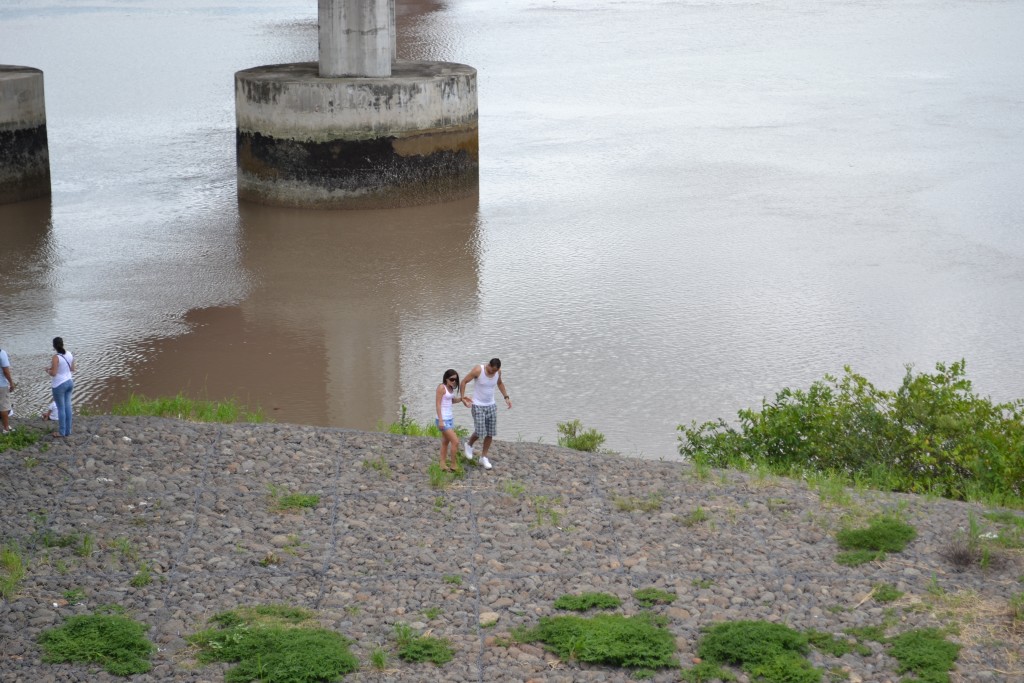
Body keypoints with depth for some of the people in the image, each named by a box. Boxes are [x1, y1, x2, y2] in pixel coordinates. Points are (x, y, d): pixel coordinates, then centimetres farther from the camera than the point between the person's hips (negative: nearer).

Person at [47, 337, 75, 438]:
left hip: (59, 385, -7)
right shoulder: (69, 355, 0)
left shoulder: (56, 357, -21)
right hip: (69, 382, 7)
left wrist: (48, 370, 0)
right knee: (67, 407, 13)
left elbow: (53, 373, -21)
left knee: (61, 408, 4)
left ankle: (62, 432, 13)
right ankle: (68, 431, 20)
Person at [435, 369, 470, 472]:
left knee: (445, 442, 13)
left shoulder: (450, 388, 8)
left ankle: (443, 464, 19)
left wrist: (460, 399, 5)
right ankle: (454, 465, 0)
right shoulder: (441, 387, -16)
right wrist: (440, 420, -21)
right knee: (455, 441, -9)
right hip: (443, 420, -9)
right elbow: (438, 404, -17)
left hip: (450, 418, 9)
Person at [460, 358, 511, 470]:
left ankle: (483, 457, 19)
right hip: (478, 406, -5)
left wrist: (506, 398, 7)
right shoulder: (478, 370, -23)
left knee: (490, 433, 4)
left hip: (491, 406, 5)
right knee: (479, 432, -10)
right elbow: (463, 382, -15)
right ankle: (469, 445, 23)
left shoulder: (498, 371, -7)